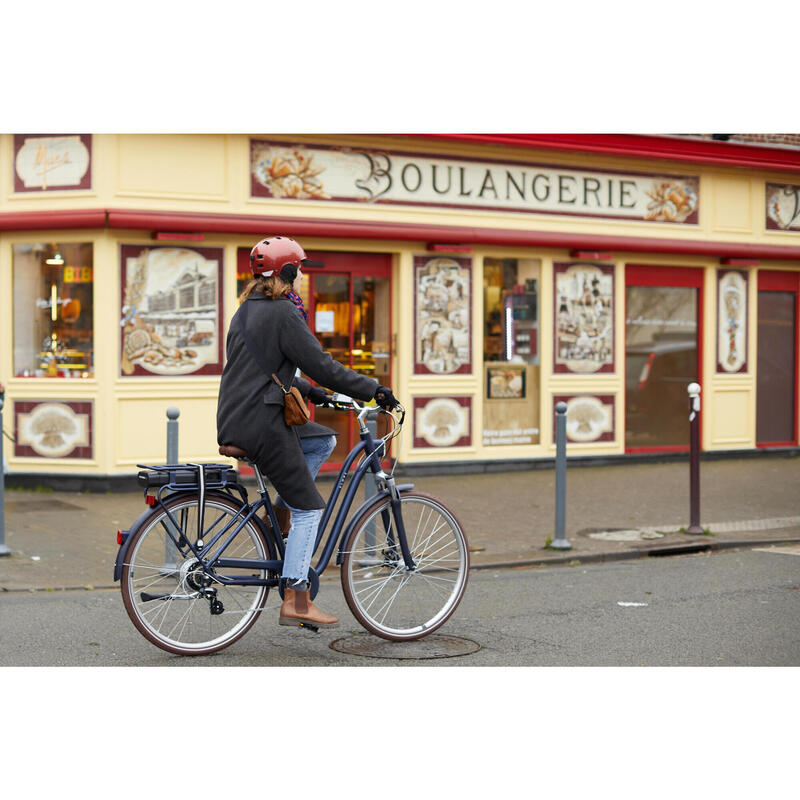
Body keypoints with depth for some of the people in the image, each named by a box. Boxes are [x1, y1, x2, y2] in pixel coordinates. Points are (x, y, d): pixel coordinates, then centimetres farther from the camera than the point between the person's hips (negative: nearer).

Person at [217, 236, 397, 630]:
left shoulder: (245, 311, 17)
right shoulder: (282, 313, -12)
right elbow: (321, 365, -14)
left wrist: (309, 391, 25)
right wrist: (374, 390, -7)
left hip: (235, 421, 9)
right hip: (262, 424, -9)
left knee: (324, 439, 23)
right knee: (308, 508, -2)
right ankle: (295, 601, -3)